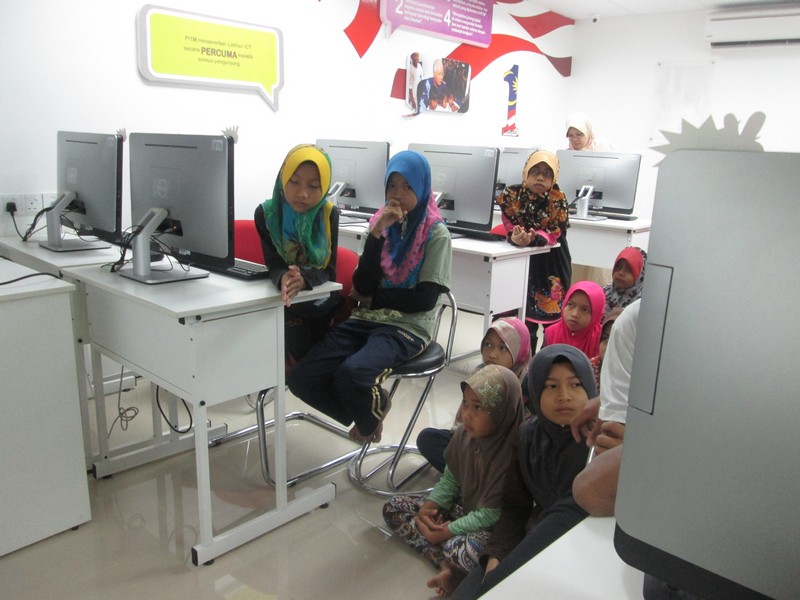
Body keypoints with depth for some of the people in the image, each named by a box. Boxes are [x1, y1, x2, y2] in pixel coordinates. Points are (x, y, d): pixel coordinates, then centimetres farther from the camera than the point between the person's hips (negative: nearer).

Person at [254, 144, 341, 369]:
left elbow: (329, 270, -15)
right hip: (288, 303, -1)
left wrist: (305, 280, -39)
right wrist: (283, 279, -41)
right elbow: (274, 265, -16)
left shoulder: (329, 214, -13)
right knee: (300, 359, -13)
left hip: (322, 303, 1)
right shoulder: (266, 213, -14)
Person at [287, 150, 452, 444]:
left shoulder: (436, 233, -3)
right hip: (366, 320, 5)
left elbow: (425, 300, -10)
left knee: (350, 373, -32)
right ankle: (371, 408, 11)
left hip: (408, 326, -5)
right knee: (302, 378, -13)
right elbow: (362, 286, -2)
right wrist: (377, 233, -12)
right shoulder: (381, 222, 9)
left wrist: (373, 297, -2)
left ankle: (371, 413, 4)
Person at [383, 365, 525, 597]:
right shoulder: (464, 434, -10)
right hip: (463, 507, 9)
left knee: (459, 549, -42)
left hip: (494, 527, -8)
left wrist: (448, 531, -20)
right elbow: (450, 479, 4)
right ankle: (445, 564, -14)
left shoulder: (512, 454, -30)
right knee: (393, 508, 2)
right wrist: (429, 507, -12)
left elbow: (492, 514, -24)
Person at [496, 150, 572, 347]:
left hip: (552, 260, -1)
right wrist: (515, 237, -33)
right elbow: (509, 224, -9)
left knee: (553, 312, 2)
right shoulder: (512, 194, -7)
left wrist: (533, 237, -36)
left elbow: (554, 232, -16)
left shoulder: (558, 199, -11)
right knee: (525, 309, 0)